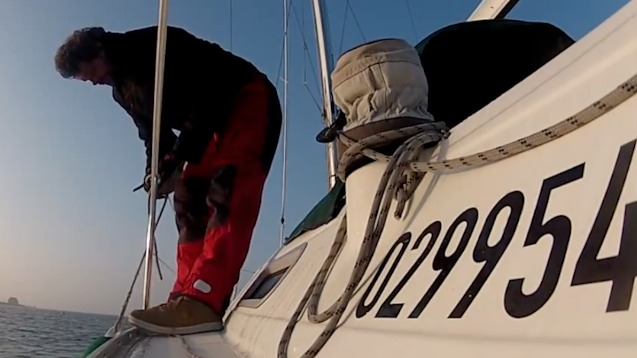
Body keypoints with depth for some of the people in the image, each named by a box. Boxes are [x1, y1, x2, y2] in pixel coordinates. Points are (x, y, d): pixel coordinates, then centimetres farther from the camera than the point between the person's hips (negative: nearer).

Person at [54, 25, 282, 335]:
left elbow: (205, 94, -26)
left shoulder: (155, 46, -18)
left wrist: (179, 158, -26)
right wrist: (155, 170, -10)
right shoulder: (122, 90, 9)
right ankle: (187, 299, 0)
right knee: (189, 201, 0)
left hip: (249, 100, -9)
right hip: (216, 119, 10)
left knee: (226, 191, -27)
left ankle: (201, 301, -38)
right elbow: (152, 132, 11)